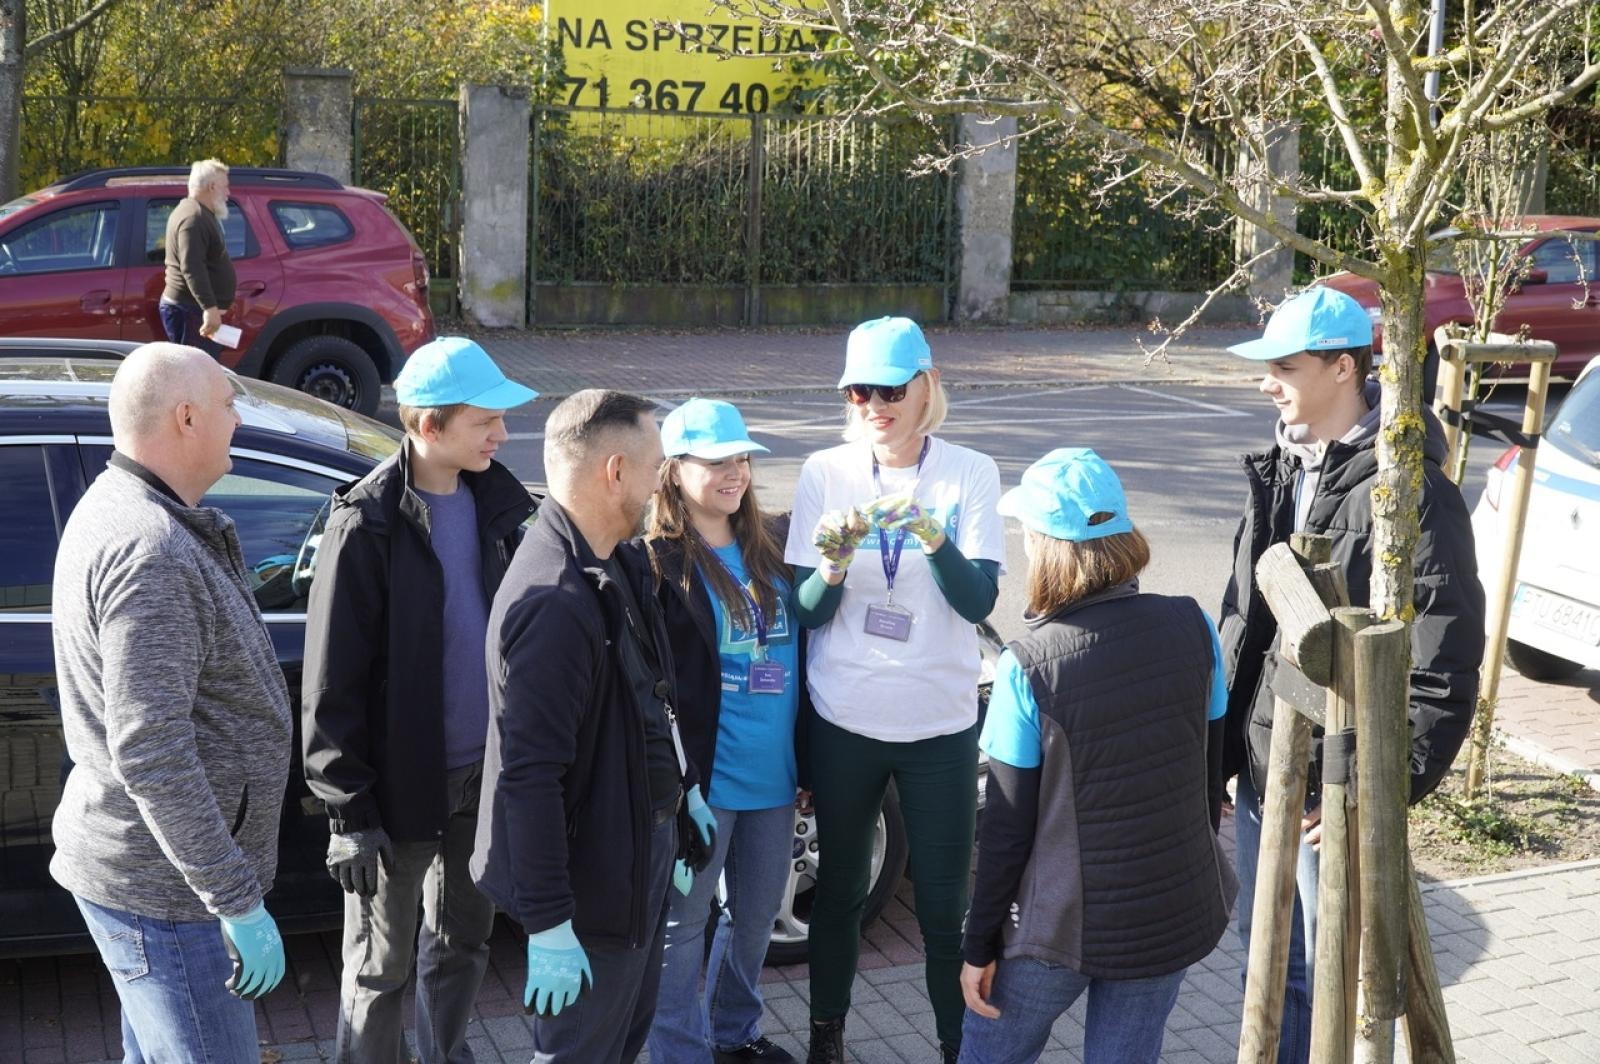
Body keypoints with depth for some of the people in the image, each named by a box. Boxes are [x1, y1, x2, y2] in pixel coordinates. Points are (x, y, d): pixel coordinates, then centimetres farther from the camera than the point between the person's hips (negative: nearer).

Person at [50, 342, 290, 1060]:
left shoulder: (113, 508, 8)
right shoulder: (151, 555, -26)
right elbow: (149, 754, -29)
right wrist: (238, 901, -26)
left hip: (145, 865, 11)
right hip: (162, 887, -11)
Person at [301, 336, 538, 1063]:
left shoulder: (495, 503, 2)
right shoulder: (368, 524, -17)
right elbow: (332, 683, -15)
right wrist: (350, 811, -16)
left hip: (483, 771, 6)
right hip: (402, 784, -6)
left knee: (463, 943, 20)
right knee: (382, 969, 9)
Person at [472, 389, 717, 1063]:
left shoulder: (608, 570, 4)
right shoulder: (552, 602, -29)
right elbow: (528, 776, -29)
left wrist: (684, 788, 23)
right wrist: (549, 924, -27)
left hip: (638, 857, 10)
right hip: (592, 885, -10)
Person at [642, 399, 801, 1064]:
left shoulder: (773, 544, 7)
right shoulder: (658, 560, -13)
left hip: (773, 773, 7)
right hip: (701, 776, -7)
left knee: (756, 915, 20)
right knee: (682, 924, 5)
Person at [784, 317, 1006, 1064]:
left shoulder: (970, 473, -5)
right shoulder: (826, 472, -4)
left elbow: (979, 600, -13)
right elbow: (807, 613, -3)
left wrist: (931, 535, -29)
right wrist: (832, 566, -24)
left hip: (940, 726, -1)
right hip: (844, 721, 1)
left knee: (945, 907, 4)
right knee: (838, 890, 14)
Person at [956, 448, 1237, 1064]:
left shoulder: (1028, 667, -18)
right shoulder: (1192, 628, -8)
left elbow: (1007, 826, -12)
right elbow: (1211, 762, 5)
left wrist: (980, 946, -1)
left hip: (1062, 924, -3)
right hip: (1174, 917, 4)